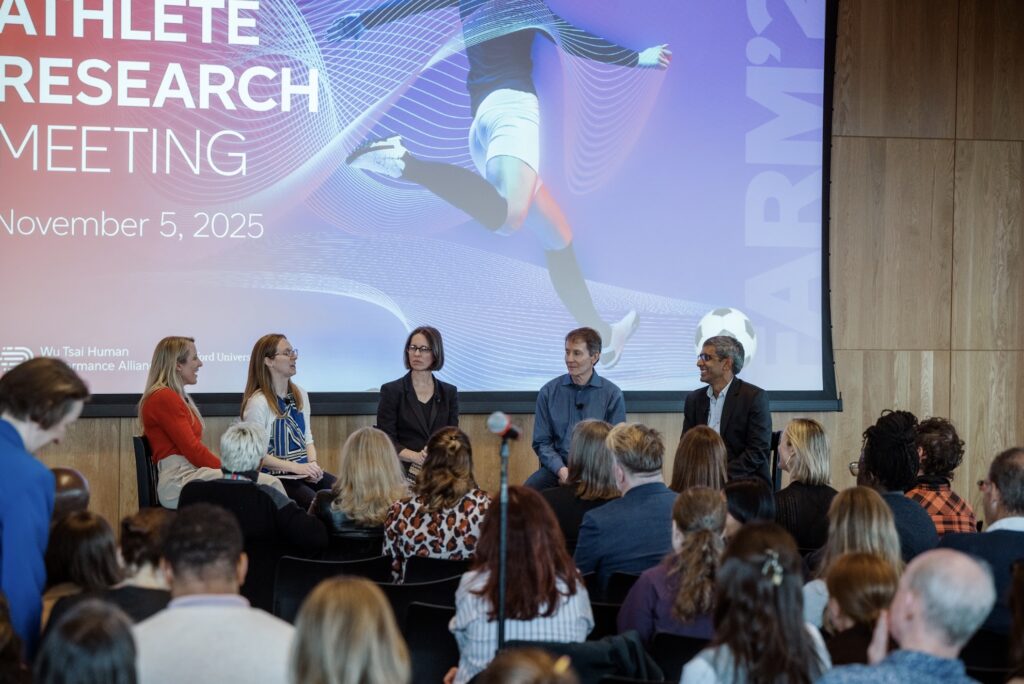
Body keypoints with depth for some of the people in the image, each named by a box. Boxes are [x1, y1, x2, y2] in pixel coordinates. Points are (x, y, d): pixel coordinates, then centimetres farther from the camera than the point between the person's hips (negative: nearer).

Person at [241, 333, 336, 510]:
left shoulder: (300, 395, 13)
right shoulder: (258, 402, -11)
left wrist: (313, 463, -2)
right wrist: (296, 467, -19)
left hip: (303, 472, 7)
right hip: (275, 476, -7)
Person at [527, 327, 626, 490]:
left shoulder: (612, 395, 3)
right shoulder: (549, 392, 7)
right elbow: (542, 442, 8)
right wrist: (561, 470, -11)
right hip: (557, 469, 1)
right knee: (531, 488, -30)